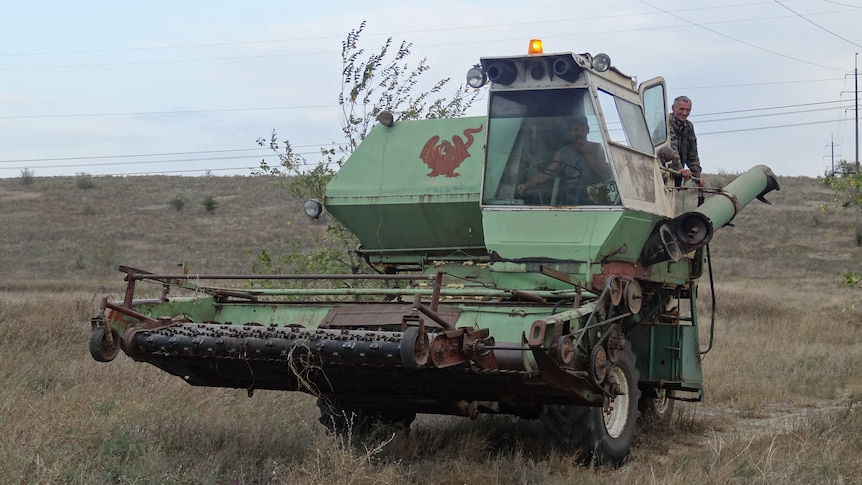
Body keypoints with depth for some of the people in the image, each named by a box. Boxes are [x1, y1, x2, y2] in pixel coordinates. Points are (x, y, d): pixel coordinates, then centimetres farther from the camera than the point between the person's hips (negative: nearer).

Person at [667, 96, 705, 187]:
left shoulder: (689, 126, 12)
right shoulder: (666, 122, -14)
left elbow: (692, 154, 15)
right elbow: (670, 148, -27)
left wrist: (697, 176, 6)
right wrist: (679, 168, -38)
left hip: (677, 173, 8)